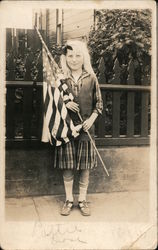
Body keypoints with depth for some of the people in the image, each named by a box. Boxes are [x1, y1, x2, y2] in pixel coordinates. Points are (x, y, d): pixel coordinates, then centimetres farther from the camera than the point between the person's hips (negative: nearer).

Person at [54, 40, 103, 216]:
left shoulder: (91, 78, 2)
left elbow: (98, 103, 7)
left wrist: (91, 119, -7)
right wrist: (64, 104, -13)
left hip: (85, 128, 1)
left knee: (84, 166, 7)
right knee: (67, 166, 6)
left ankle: (82, 200, 22)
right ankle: (69, 200, 22)